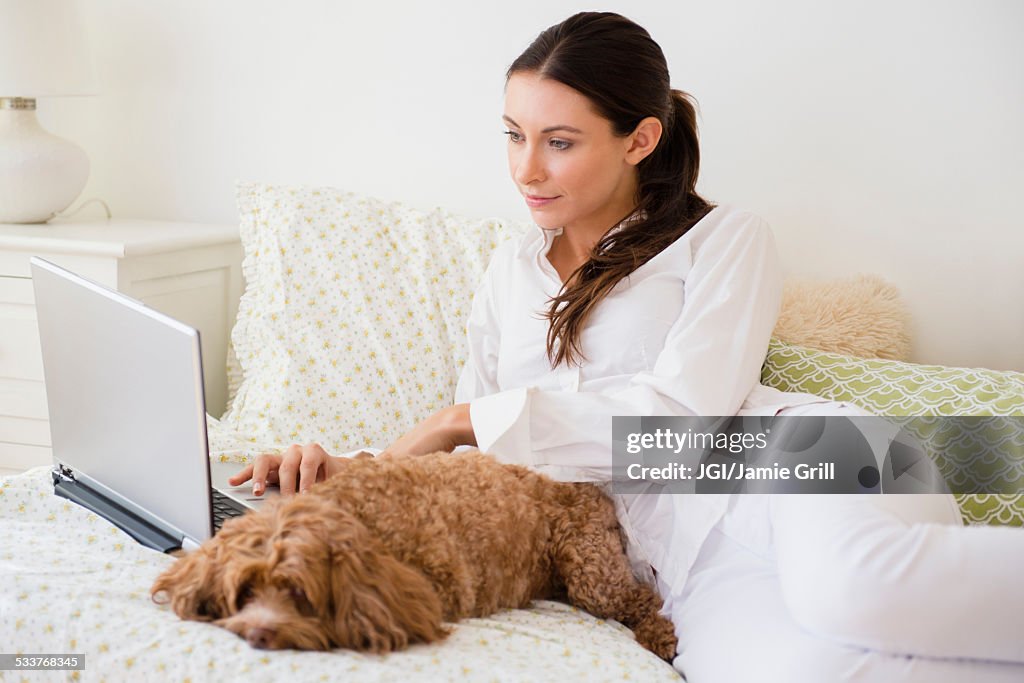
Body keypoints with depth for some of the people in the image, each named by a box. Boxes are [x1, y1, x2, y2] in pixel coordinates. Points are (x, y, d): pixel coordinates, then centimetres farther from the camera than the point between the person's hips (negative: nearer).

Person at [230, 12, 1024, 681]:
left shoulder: (724, 240, 10)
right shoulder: (511, 272, 25)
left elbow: (679, 414, -5)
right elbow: (464, 458, 21)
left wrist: (469, 419, -7)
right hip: (681, 554, 2)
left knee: (850, 584, -41)